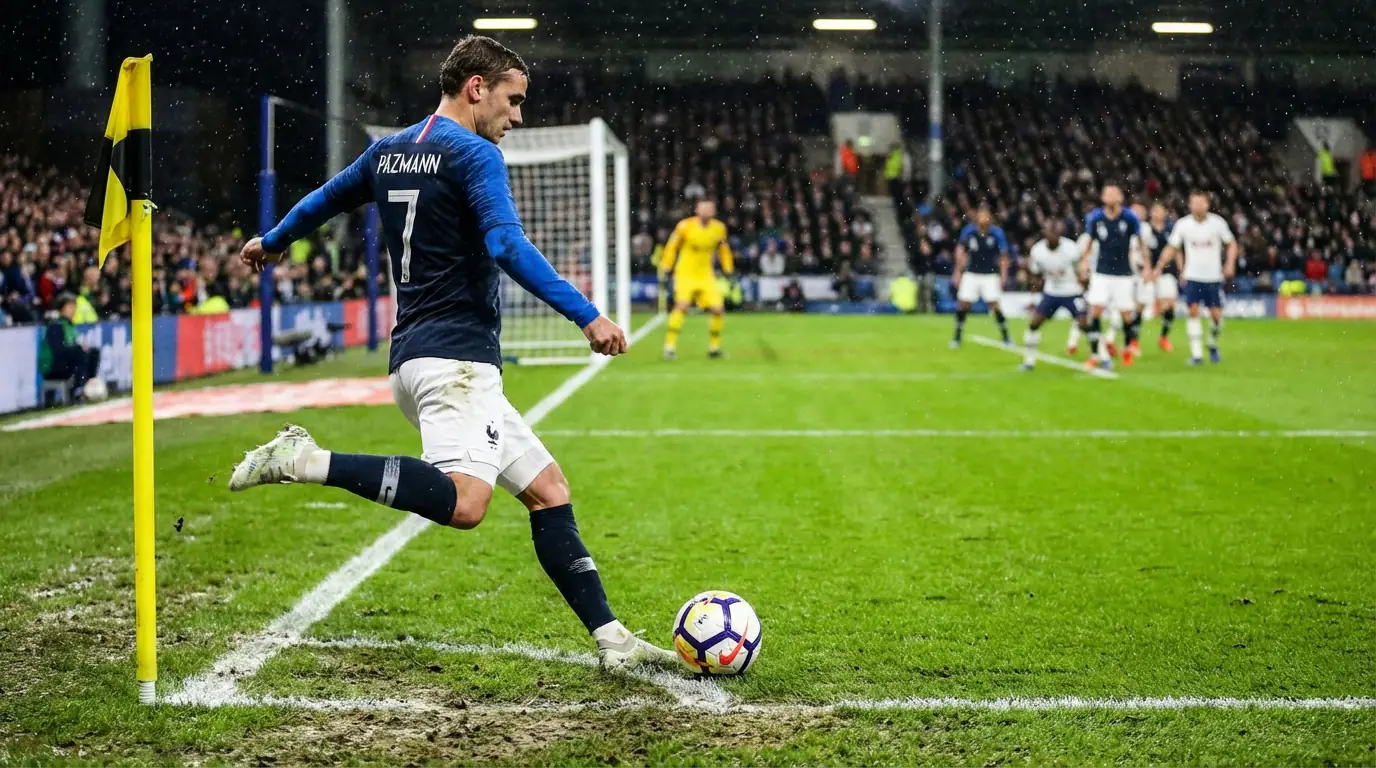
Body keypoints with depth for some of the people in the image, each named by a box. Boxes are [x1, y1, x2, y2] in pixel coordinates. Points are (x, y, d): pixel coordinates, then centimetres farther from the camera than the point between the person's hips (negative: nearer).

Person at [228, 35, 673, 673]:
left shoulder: (388, 152, 18)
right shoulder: (474, 155, -7)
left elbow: (326, 198, 34)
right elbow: (507, 246, -22)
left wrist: (271, 243, 52)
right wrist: (587, 316, -25)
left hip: (414, 361, 10)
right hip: (456, 357, -10)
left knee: (547, 489, 9)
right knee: (463, 503, -29)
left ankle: (610, 638, 5)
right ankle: (307, 462, -22)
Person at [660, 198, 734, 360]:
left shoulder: (719, 228, -1)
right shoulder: (685, 226, -11)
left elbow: (723, 250, 15)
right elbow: (672, 247, -1)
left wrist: (728, 271, 12)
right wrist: (666, 269, -3)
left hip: (706, 275, 4)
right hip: (685, 273, -4)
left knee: (718, 309, -4)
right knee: (682, 306, -24)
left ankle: (714, 347, 15)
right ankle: (670, 345, -18)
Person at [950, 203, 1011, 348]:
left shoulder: (997, 233, -11)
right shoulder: (968, 231, -7)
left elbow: (1003, 256, -3)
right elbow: (961, 251, 6)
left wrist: (1003, 275, -10)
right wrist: (958, 271, 4)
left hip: (990, 275, -2)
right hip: (971, 274, 2)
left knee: (995, 306, -9)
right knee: (963, 305, -6)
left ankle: (1006, 337, 7)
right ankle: (957, 337, 8)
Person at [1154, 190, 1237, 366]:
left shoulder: (1218, 223, -4)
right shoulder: (1182, 224, -3)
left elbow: (1231, 244, 5)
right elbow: (1172, 249, 3)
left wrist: (1230, 264, -11)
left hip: (1214, 277, 0)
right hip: (1192, 277, 0)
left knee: (1216, 314, -1)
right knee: (1193, 311, -11)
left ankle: (1213, 345, 27)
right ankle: (1196, 354, -8)